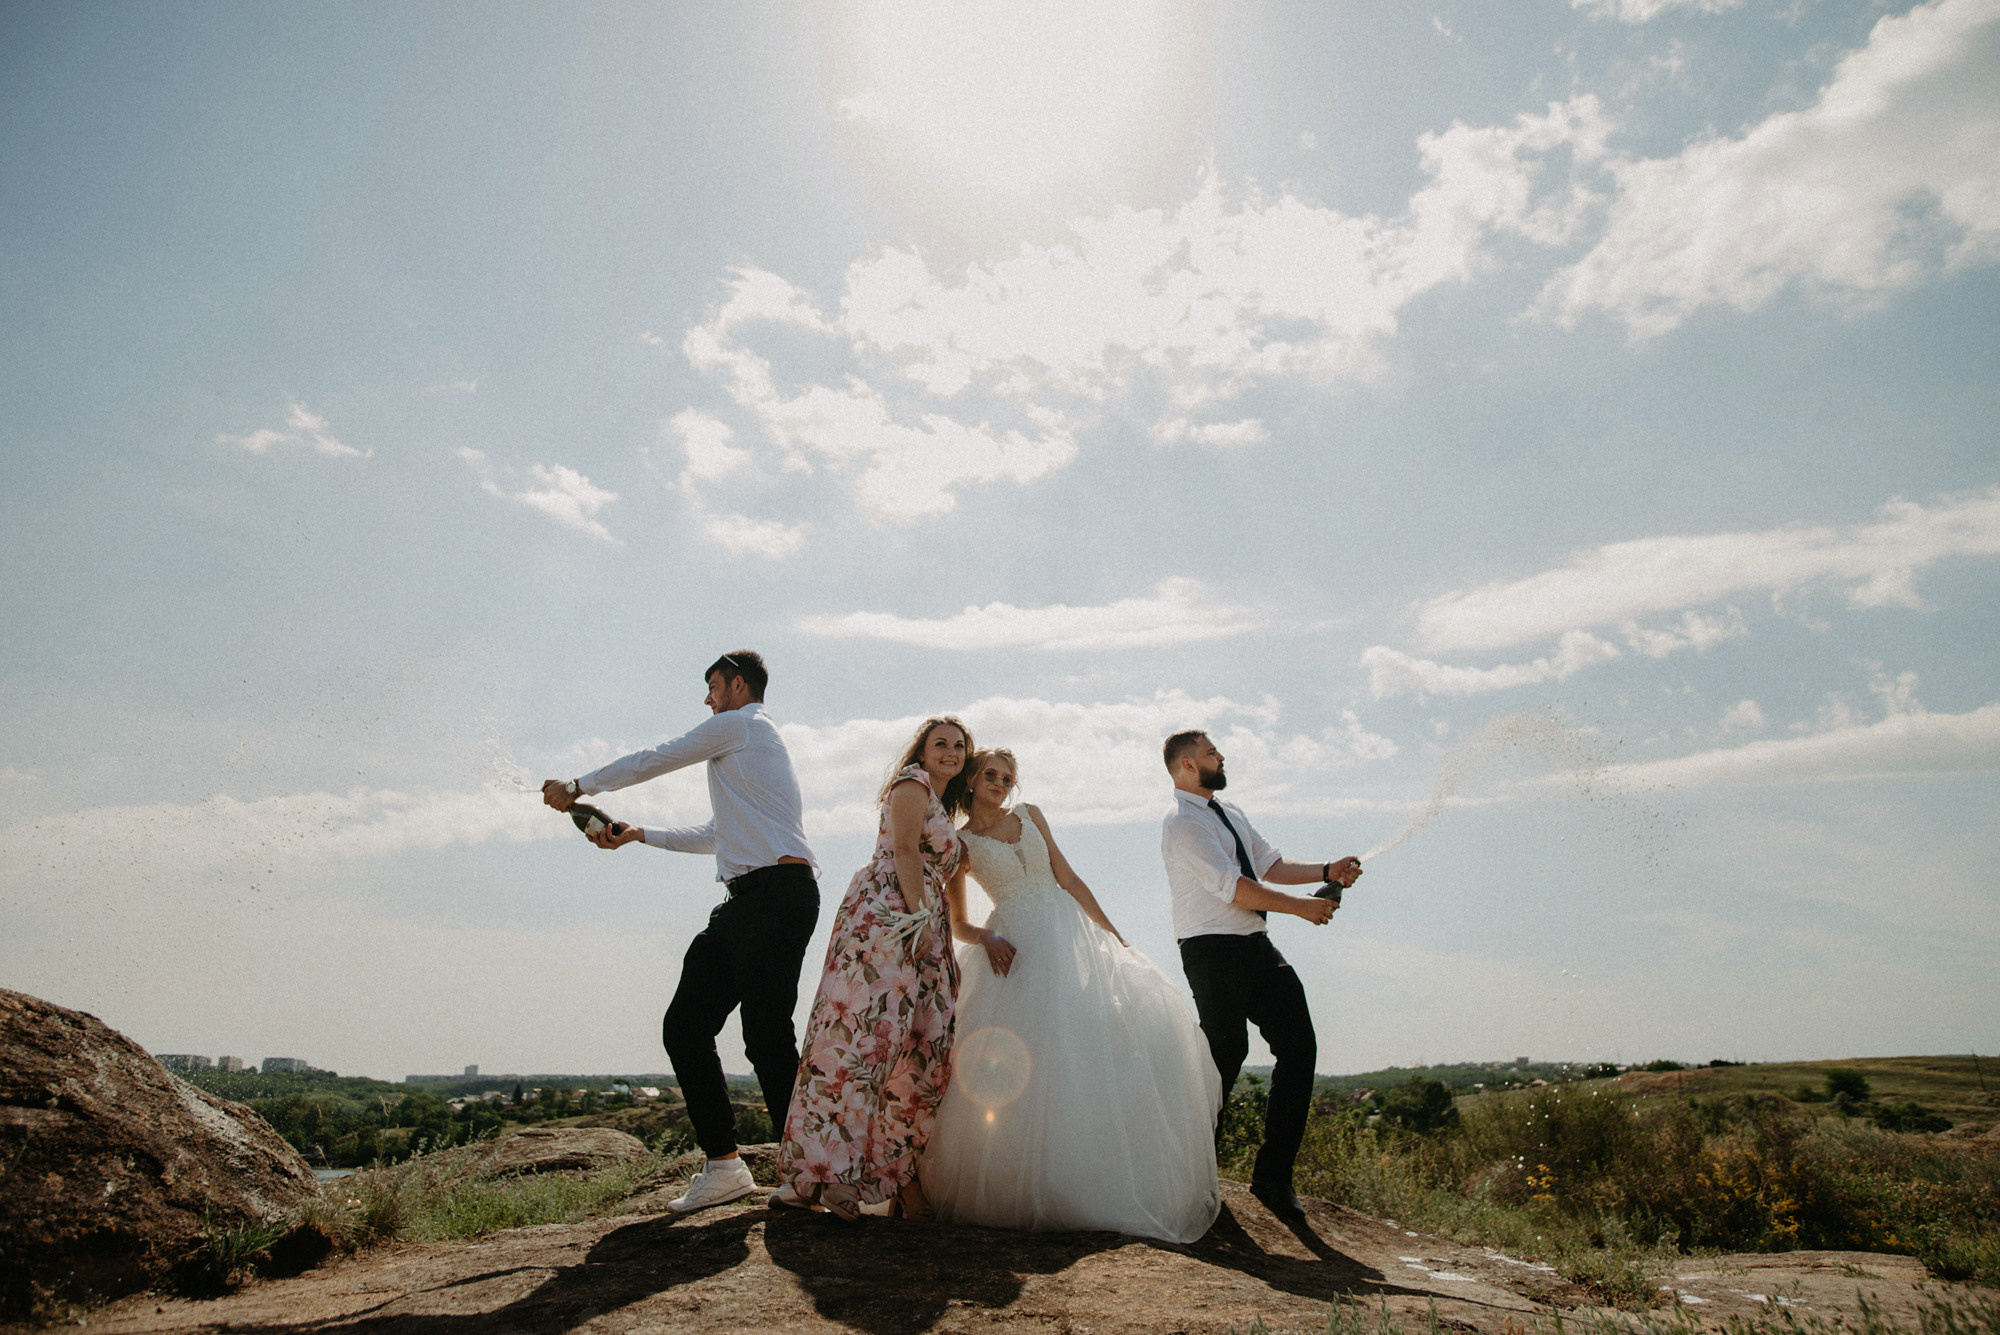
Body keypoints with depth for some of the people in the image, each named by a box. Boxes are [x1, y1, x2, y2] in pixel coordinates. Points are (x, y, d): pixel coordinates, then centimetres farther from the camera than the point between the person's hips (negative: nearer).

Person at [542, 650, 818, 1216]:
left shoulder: (737, 725, 2)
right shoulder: (754, 744, 32)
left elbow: (650, 761, 7)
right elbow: (718, 836, 39)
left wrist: (577, 787, 22)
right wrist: (640, 834, 41)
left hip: (776, 889, -10)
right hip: (746, 903, 10)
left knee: (766, 1036, -13)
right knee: (684, 1027, 5)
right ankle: (723, 1166, 9)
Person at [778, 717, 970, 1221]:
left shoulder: (944, 815, 29)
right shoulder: (912, 782, 3)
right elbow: (904, 849, -9)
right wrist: (919, 917, -16)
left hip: (926, 928, 9)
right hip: (886, 915, -9)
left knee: (922, 1047, 1)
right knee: (863, 1031, -16)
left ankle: (900, 1176, 3)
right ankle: (814, 1171, -15)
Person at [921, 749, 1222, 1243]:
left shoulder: (1029, 815, 12)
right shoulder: (959, 842, 4)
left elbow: (1068, 878, 11)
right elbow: (957, 925, 7)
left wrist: (1112, 934, 6)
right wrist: (988, 938, -15)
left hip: (1069, 934, 4)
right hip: (1016, 950, -4)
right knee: (1024, 1063, -12)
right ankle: (1034, 1188, 2)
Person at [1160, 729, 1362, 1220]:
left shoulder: (1230, 813, 19)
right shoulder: (1181, 823, -12)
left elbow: (1269, 865, 16)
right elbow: (1232, 886, -18)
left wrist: (1327, 871, 1)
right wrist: (1301, 906, -13)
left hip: (1257, 947, 9)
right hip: (1214, 952, -9)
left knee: (1298, 1045, 2)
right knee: (1227, 1053, -4)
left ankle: (1273, 1174, 9)